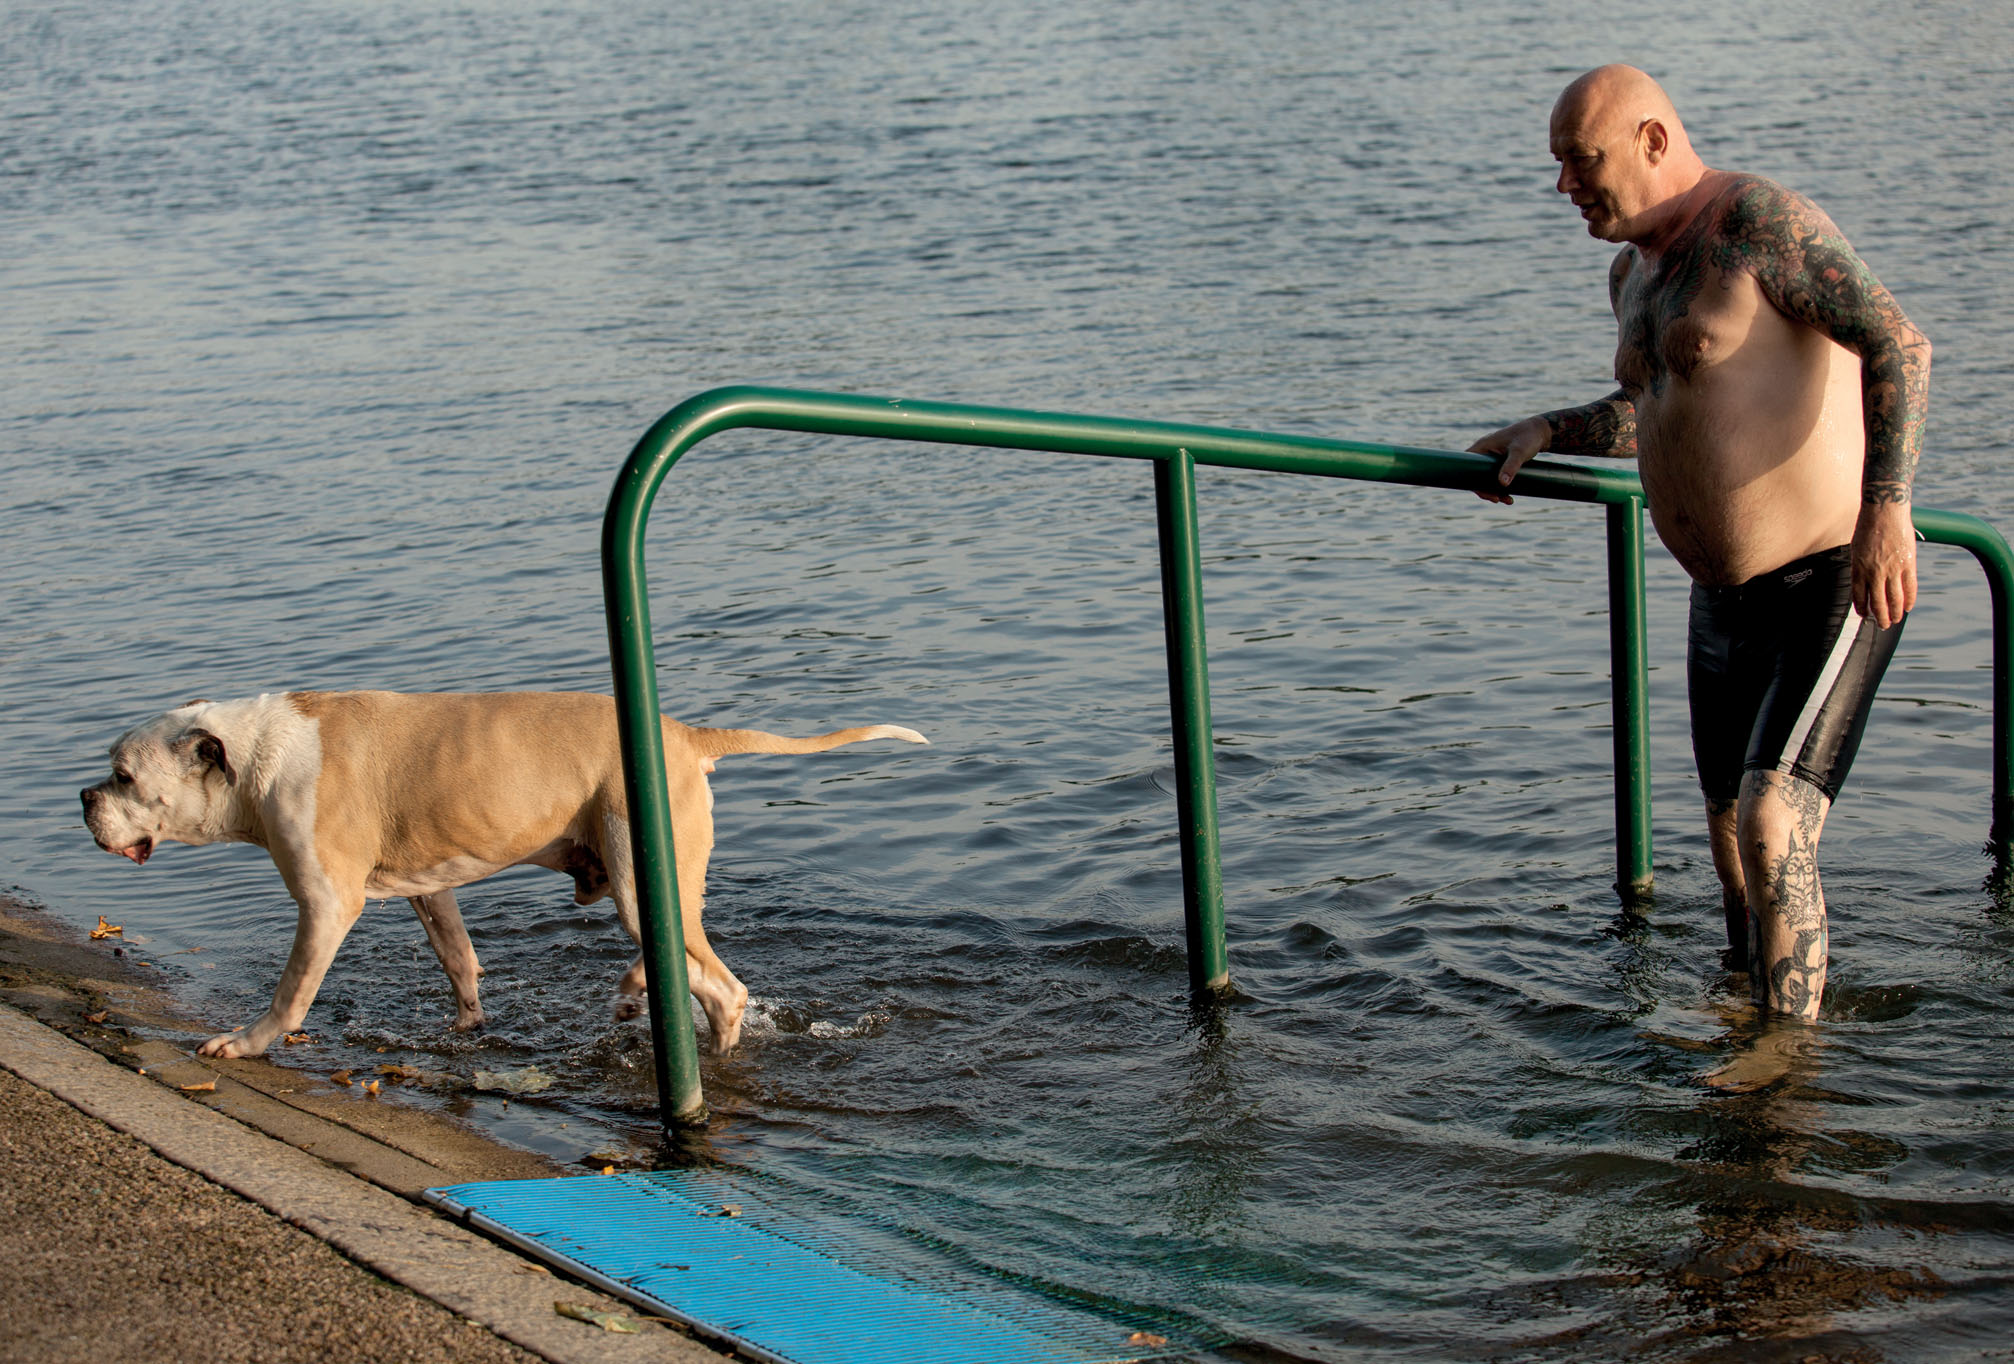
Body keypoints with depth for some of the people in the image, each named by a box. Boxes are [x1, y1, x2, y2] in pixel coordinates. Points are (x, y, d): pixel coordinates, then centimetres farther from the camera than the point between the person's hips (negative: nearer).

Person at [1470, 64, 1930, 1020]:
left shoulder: (1760, 223, -14)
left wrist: (1886, 509, -34)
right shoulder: (1634, 270, 14)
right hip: (1725, 596, 9)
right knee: (1735, 851, 16)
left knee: (1773, 830, -20)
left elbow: (1900, 343, -23)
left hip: (1832, 585, -9)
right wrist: (1548, 431, 16)